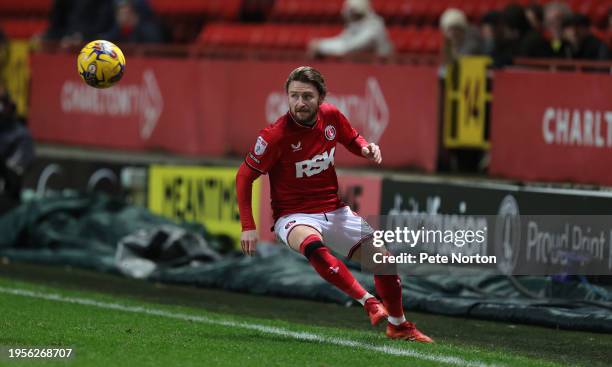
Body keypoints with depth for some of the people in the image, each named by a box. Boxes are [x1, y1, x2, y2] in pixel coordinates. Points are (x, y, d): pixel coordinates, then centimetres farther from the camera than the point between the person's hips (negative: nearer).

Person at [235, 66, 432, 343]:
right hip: (294, 215, -5)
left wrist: (367, 149, -7)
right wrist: (248, 227, -16)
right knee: (313, 246, -40)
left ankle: (398, 325, 24)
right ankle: (368, 302, -33)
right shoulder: (276, 135, -19)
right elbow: (244, 177, -10)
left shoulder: (331, 116, -4)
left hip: (334, 211, 5)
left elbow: (352, 139, 18)